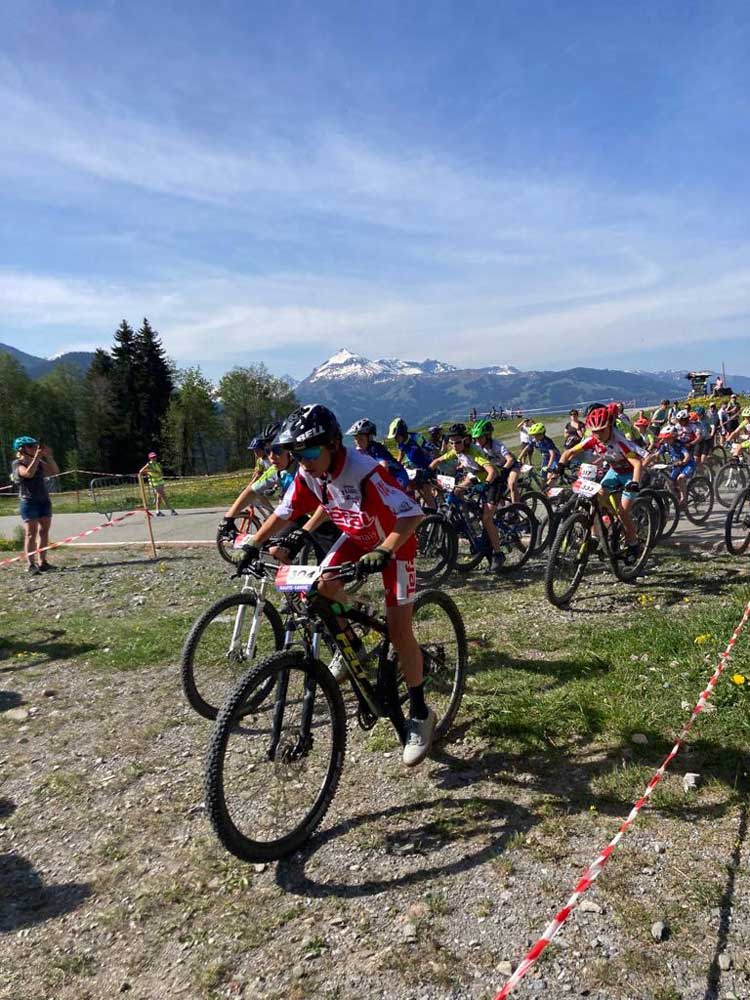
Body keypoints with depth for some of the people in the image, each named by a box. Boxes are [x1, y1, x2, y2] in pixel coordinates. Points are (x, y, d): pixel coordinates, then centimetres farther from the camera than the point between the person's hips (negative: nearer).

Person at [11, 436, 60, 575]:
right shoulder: (17, 463, -5)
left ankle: (42, 562, 10)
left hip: (44, 500, 6)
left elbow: (55, 471, 7)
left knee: (44, 531, 5)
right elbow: (29, 473, -24)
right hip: (29, 502, -6)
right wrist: (37, 457, -21)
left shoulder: (39, 462, 12)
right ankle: (30, 564, -7)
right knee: (31, 533, -8)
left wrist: (49, 456, -2)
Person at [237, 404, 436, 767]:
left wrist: (383, 552, -55)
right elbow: (283, 513, -2)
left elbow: (412, 515, -42)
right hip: (356, 537, 6)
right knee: (324, 585, -16)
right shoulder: (307, 474, -16)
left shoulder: (365, 472, -36)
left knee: (398, 629, -11)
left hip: (395, 543, -6)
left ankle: (420, 715, 5)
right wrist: (252, 545, -8)